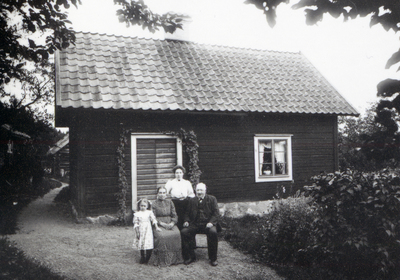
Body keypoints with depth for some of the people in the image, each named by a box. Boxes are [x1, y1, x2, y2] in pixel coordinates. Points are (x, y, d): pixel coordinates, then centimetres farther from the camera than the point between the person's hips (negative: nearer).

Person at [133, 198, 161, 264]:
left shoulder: (149, 213, 4)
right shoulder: (137, 214, 2)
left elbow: (153, 220, 6)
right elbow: (135, 224, 2)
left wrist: (156, 227, 2)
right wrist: (137, 232, -2)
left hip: (148, 231, 0)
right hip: (141, 232, 0)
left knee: (149, 245, -5)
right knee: (141, 245, 2)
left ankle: (148, 259, 7)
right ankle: (142, 259, 15)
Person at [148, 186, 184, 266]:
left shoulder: (170, 202, 17)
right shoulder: (154, 204, 8)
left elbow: (174, 215, 13)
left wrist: (172, 223, -7)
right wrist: (162, 224, -13)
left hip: (171, 224, 3)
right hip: (159, 225, -2)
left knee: (176, 234, -29)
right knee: (162, 236, -35)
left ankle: (174, 258, -16)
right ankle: (162, 260, -23)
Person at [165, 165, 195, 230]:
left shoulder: (187, 182, 17)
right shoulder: (170, 182, 13)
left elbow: (192, 194, 14)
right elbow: (165, 193, 5)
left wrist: (185, 196, -1)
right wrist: (173, 196, -8)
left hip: (185, 203, 1)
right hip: (174, 204, -1)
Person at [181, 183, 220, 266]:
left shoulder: (212, 199, 9)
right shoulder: (192, 200, 18)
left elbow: (216, 213, 2)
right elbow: (187, 213, 20)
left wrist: (211, 222, -16)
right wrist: (186, 221, -2)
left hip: (207, 224, -3)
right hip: (195, 224, 3)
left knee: (213, 232, -35)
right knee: (184, 232, -24)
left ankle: (213, 258, -18)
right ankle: (190, 257, -9)